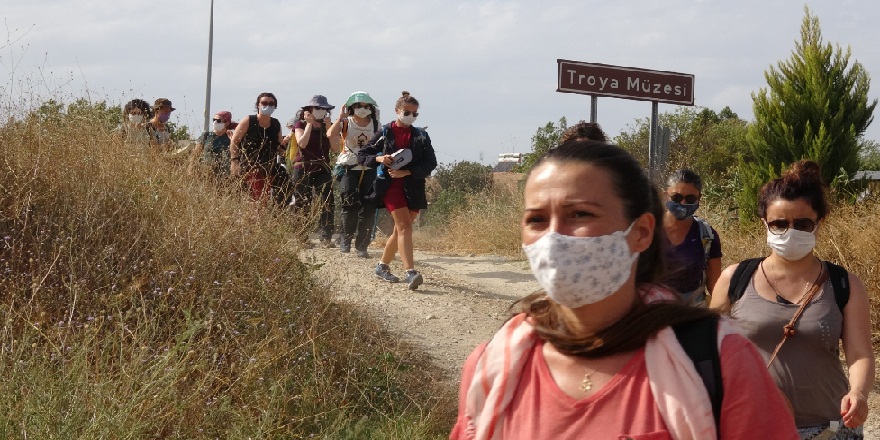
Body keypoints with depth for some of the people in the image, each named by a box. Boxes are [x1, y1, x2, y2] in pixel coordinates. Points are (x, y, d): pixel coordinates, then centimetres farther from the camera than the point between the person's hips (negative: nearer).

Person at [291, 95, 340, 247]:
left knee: (327, 204, -11)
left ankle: (326, 237, -12)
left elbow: (336, 149, 1)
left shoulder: (327, 127, 13)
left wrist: (328, 128, -4)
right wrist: (309, 124, -9)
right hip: (303, 170, -2)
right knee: (302, 205, 1)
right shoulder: (301, 125, 4)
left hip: (323, 170, 2)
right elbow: (302, 143, -15)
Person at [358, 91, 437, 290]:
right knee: (404, 226, -18)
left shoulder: (421, 136, 9)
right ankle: (411, 273, -27)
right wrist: (379, 158, -15)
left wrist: (406, 172, -11)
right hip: (390, 185, -4)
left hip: (413, 187, 4)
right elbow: (362, 156, 5)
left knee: (401, 229, 11)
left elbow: (431, 163, 1)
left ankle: (382, 266, 30)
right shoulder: (384, 133, 4)